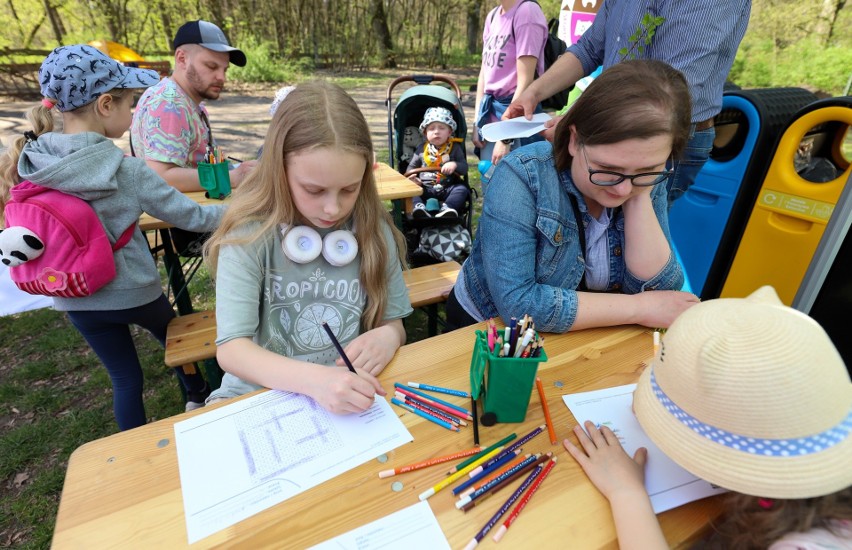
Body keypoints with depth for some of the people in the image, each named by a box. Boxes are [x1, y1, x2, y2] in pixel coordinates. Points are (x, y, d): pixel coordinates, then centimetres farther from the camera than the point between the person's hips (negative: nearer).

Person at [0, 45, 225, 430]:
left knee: (125, 377, 18)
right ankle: (197, 397, 52)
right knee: (174, 339, 27)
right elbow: (191, 217, -17)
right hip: (133, 291, -3)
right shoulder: (128, 172, -23)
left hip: (75, 297, 4)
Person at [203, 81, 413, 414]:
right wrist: (313, 379, -34)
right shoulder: (249, 236, -13)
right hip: (259, 394, -1)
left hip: (349, 399, 2)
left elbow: (394, 323, 4)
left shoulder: (373, 232, -5)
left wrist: (387, 337, -20)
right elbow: (230, 348, -17)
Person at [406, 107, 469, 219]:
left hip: (448, 188, 0)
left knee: (462, 189, -27)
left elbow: (464, 168, 1)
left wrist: (455, 165, -22)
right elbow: (412, 166, 17)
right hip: (425, 188, 1)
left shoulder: (455, 148, 7)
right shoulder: (422, 149, 10)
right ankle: (419, 206, -48)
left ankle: (447, 208, -48)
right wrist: (411, 176, -7)